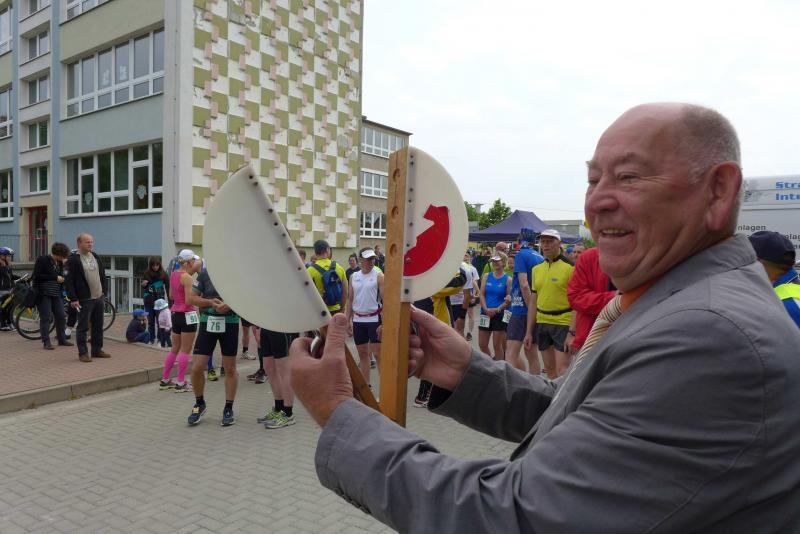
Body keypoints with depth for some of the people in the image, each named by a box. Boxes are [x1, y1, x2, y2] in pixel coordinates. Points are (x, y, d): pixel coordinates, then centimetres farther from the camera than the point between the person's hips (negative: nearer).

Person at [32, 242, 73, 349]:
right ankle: (46, 342, 3)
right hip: (44, 294, -6)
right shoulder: (42, 259, -7)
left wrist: (62, 278, 3)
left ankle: (62, 339, 18)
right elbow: (37, 276, -14)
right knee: (46, 318, -3)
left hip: (56, 294, 6)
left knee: (61, 317, 6)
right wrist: (55, 278, -16)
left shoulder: (60, 262, 12)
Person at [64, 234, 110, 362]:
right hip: (84, 299, -7)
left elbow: (102, 274, 20)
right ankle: (83, 353, 8)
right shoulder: (73, 260, -10)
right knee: (83, 327, 0)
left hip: (98, 298, 7)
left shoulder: (95, 257, 12)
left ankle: (97, 350, 23)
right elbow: (68, 280, -12)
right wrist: (73, 298, -16)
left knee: (98, 326, 13)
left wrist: (104, 290, 15)